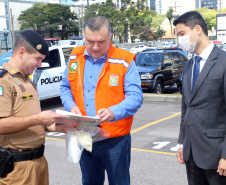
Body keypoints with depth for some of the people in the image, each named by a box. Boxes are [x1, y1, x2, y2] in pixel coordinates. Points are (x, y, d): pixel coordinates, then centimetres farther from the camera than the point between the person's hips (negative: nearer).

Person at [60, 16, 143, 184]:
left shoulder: (124, 61, -11)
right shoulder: (75, 58, 4)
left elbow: (135, 96, -14)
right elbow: (66, 88, 12)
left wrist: (114, 112, -31)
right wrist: (71, 106, -9)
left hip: (114, 138, -4)